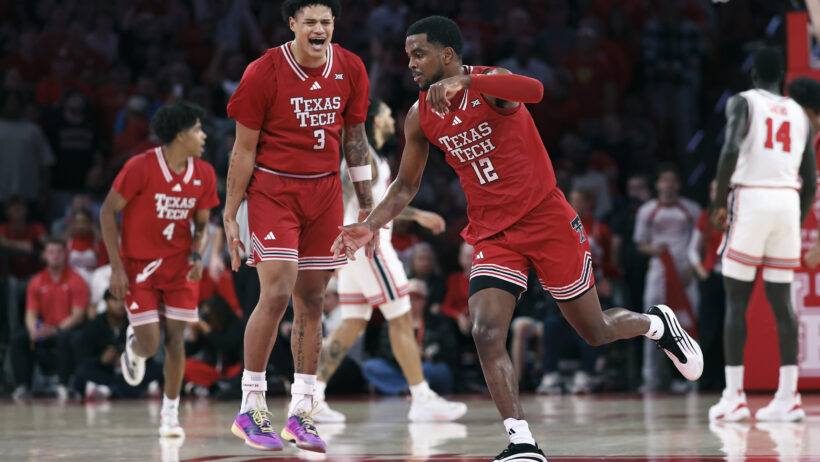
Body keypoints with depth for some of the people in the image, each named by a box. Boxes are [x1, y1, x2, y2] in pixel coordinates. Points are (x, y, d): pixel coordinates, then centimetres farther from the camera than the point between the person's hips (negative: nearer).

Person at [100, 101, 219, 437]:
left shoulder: (204, 174, -3)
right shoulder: (140, 167, -17)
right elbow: (108, 211, -10)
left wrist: (197, 255, -12)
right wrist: (116, 267, -13)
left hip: (179, 265, 3)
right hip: (139, 265, -3)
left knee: (176, 337, -5)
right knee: (149, 344, -8)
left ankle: (170, 414, 8)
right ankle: (134, 344, 32)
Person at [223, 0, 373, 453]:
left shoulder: (350, 69, 1)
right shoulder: (263, 73, -11)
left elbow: (355, 138, 12)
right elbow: (244, 150, -5)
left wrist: (367, 207, 11)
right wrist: (230, 216, -6)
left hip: (324, 192, 4)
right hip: (272, 189, -4)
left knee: (312, 300, 4)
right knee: (276, 293, -15)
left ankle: (300, 413, 9)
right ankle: (250, 409, -6)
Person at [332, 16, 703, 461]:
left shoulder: (489, 82, -16)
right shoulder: (420, 117, 1)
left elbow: (534, 90, -41)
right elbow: (406, 185, 13)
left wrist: (465, 80, -53)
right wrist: (370, 225, -4)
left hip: (547, 219, -4)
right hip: (493, 236, 4)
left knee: (596, 332, 8)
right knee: (486, 333, -19)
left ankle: (657, 323, 41)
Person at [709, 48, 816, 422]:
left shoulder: (742, 102, 3)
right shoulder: (799, 114, 17)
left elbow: (731, 149, -15)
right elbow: (810, 181, 15)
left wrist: (719, 203, -7)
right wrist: (798, 222, 25)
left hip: (750, 198, -4)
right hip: (789, 202, 4)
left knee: (736, 300, 0)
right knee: (781, 301, 8)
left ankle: (734, 397, -6)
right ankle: (788, 398, 4)